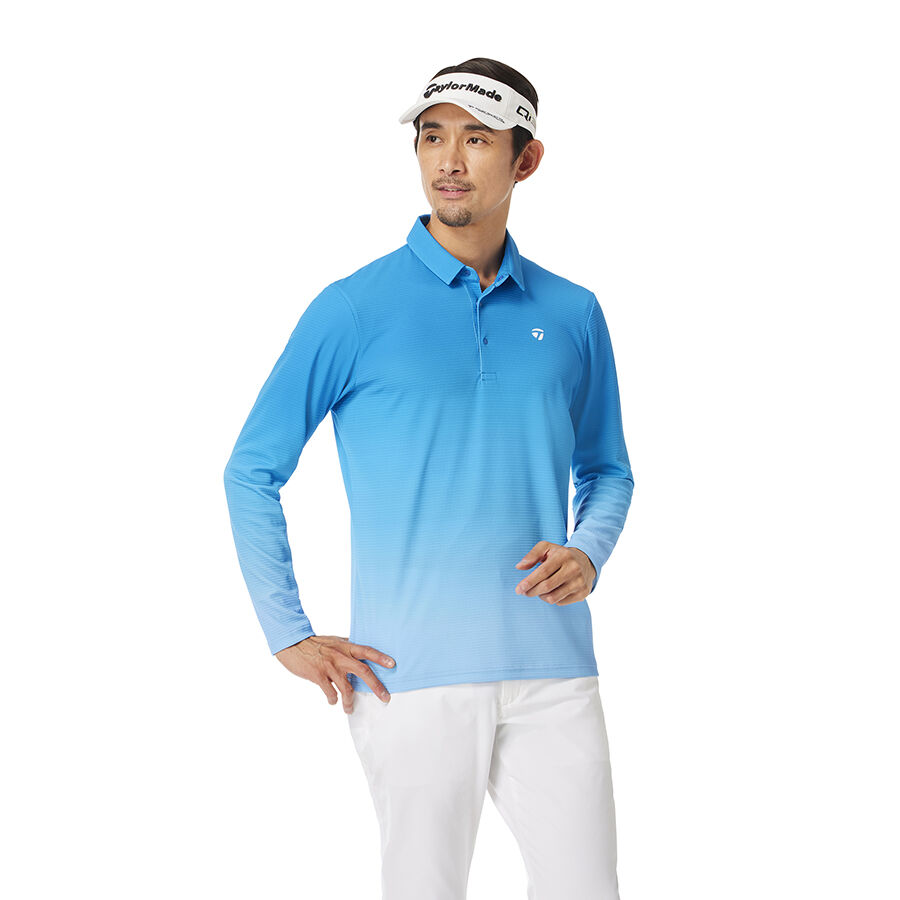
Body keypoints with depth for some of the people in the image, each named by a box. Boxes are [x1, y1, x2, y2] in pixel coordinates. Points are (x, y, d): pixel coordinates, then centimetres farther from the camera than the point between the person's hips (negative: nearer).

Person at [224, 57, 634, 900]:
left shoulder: (572, 315, 9)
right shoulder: (354, 310, -2)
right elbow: (252, 470, 3)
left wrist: (588, 554, -1)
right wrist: (288, 637, -3)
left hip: (551, 671, 3)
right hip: (411, 674, -3)